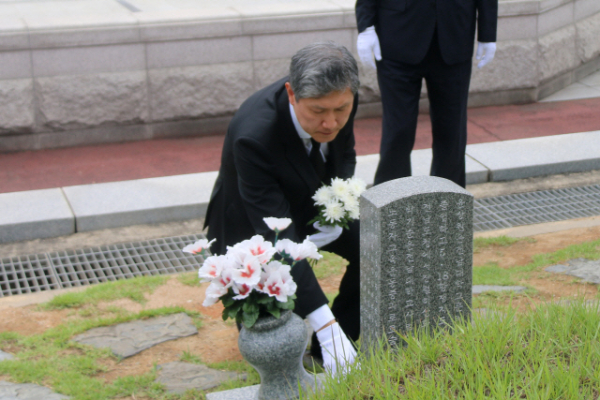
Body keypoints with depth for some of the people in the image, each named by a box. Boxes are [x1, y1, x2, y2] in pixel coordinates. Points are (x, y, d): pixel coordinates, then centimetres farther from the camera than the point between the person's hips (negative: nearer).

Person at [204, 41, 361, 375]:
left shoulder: (340, 101, -22)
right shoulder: (253, 135, -41)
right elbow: (277, 239, -41)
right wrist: (324, 324, -46)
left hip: (313, 204, 6)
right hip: (252, 225, -5)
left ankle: (342, 337, 2)